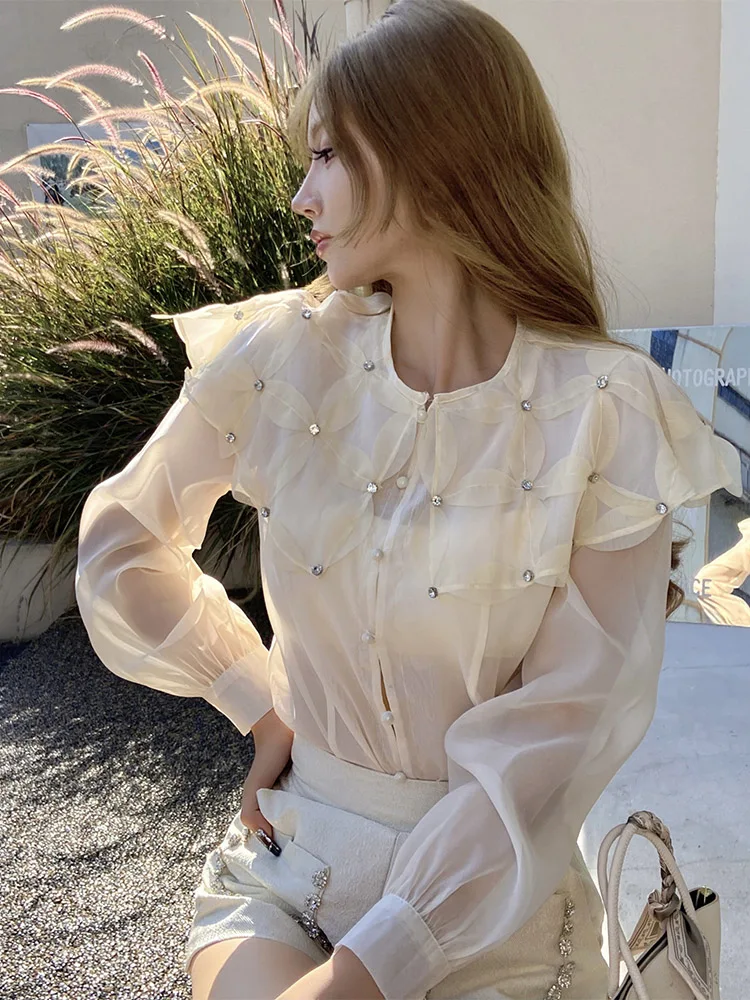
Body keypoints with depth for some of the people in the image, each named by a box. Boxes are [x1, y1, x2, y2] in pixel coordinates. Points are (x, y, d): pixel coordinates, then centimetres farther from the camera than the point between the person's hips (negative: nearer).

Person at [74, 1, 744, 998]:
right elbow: (119, 542, 6)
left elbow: (563, 728, -16)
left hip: (490, 902, -1)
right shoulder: (282, 355, -6)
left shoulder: (605, 409, -14)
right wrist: (262, 702, 1)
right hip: (286, 861, 2)